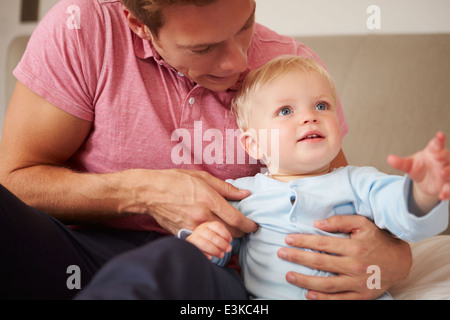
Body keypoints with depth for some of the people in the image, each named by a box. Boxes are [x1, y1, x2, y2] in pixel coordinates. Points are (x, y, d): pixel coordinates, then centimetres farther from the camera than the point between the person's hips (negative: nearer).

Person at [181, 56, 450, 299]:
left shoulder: (357, 182, 7)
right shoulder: (242, 193, 11)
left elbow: (402, 213, -8)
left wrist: (424, 192, -30)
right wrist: (200, 240, -9)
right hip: (264, 295, 0)